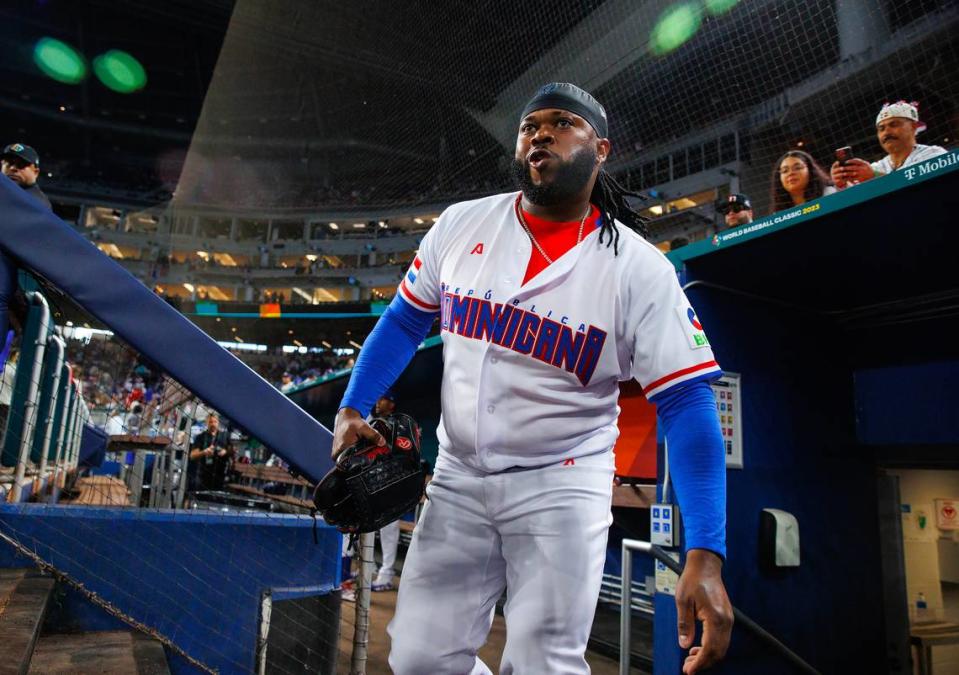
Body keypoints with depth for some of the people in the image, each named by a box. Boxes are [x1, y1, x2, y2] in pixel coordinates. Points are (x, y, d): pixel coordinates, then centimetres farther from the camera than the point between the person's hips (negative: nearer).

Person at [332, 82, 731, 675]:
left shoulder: (641, 269, -12)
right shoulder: (462, 225, -1)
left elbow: (686, 404, -15)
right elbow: (405, 321, 9)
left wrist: (706, 554, -24)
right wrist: (353, 410, -3)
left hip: (562, 487, -3)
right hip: (458, 479, 4)